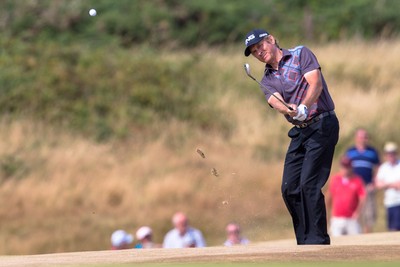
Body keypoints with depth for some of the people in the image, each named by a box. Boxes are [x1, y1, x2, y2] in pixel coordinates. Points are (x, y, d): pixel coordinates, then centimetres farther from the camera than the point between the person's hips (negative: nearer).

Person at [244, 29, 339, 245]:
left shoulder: (300, 54, 0)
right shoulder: (268, 80, 14)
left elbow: (316, 84, -15)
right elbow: (276, 102, -7)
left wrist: (303, 108, -34)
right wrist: (289, 109, -32)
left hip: (322, 124, -7)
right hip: (299, 132, 7)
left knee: (308, 185, -16)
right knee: (289, 188, 3)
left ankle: (318, 242, -13)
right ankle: (305, 245, 13)